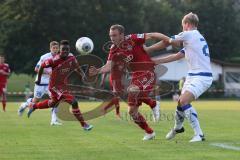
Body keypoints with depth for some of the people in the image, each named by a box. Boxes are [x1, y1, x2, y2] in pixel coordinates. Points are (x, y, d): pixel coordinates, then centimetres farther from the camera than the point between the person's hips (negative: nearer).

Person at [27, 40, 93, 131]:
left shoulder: (71, 58, -9)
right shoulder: (55, 60, -25)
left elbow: (77, 68, 8)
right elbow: (42, 66, -13)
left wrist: (83, 75, -11)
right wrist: (39, 79, -3)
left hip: (64, 84, 8)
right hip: (55, 86, -8)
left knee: (53, 103, 30)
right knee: (73, 102, -19)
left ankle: (33, 106, 53)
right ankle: (83, 124, -10)